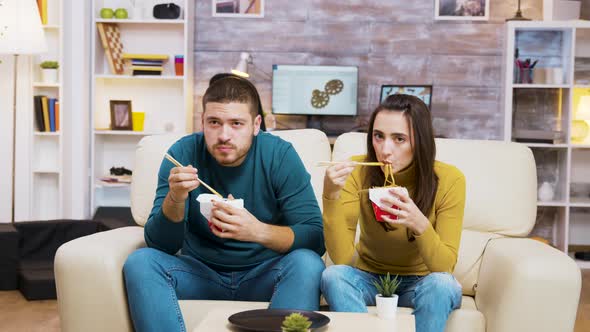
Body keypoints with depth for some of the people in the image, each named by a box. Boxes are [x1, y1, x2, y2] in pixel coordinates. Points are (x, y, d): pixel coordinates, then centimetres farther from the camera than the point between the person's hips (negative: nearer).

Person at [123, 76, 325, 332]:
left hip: (263, 274, -1)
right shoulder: (183, 154, -9)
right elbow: (161, 245, -10)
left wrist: (259, 231, -34)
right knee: (139, 262, -23)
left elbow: (317, 238, -15)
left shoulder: (280, 155, -11)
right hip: (201, 270, 2)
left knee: (307, 263, -30)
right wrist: (175, 199, -31)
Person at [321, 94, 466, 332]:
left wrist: (420, 225, -38)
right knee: (333, 276, -30)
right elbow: (341, 257, -21)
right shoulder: (358, 172, -16)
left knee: (441, 284, -33)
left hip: (420, 282, 0)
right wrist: (331, 196, -34)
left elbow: (445, 266, -19)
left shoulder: (448, 180, -17)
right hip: (369, 278, 1)